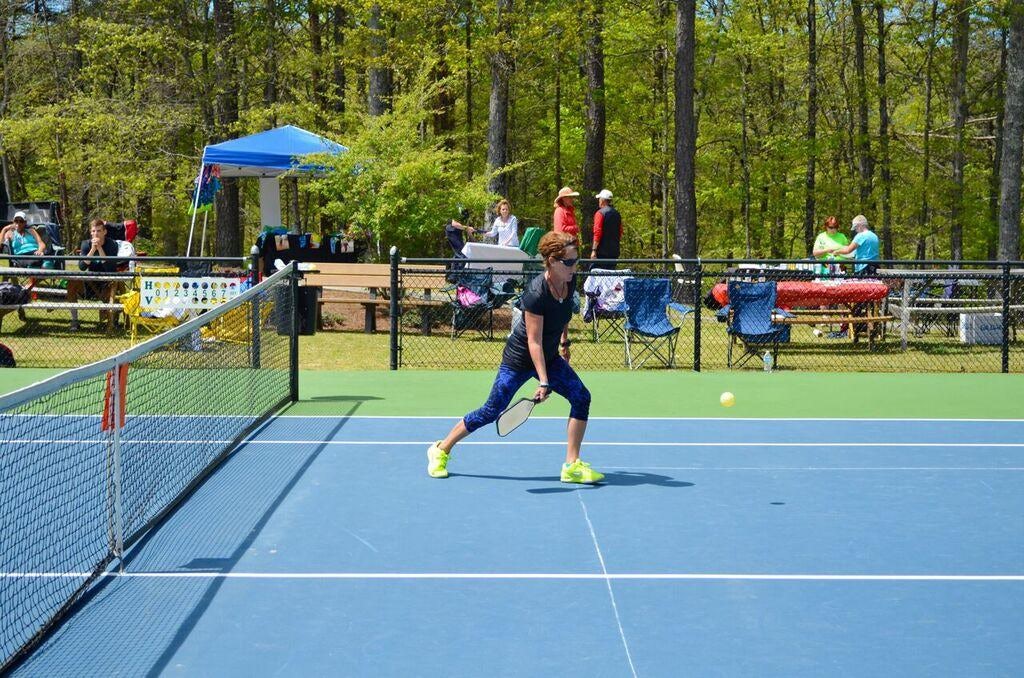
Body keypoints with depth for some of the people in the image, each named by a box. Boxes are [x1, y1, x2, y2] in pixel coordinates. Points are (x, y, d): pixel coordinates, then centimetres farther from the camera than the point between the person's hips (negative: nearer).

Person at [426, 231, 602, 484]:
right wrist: (544, 382, -32)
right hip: (520, 359, -7)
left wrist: (564, 342, 21)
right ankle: (440, 450, 17)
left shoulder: (570, 282, -8)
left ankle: (572, 465, -6)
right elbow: (534, 342, -29)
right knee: (491, 412, -2)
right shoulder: (536, 294, -30)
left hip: (550, 358, 7)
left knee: (581, 397, -11)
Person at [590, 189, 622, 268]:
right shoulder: (617, 213, 12)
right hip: (614, 251, 7)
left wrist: (594, 250, -14)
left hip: (602, 252, -7)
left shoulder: (600, 213, -10)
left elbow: (597, 233, -15)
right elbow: (620, 232, 18)